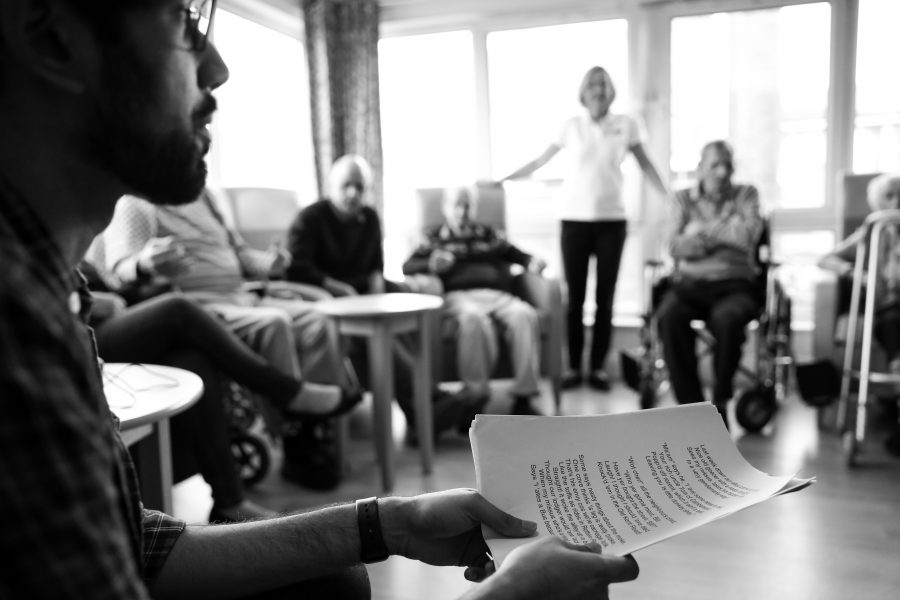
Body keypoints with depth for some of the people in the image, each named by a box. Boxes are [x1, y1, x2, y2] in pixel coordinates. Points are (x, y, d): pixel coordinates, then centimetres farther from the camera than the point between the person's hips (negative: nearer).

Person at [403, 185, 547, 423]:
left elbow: (515, 254, 30)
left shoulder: (488, 234, 31)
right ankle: (475, 398, -33)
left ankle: (523, 398, -30)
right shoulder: (435, 236, 23)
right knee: (473, 317, -40)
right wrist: (430, 265, -11)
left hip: (497, 295, 3)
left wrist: (533, 261, 7)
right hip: (458, 295, -3)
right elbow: (407, 267, 11)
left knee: (524, 315, -31)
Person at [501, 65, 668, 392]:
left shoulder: (626, 124, 5)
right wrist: (501, 180, 6)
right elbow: (540, 161, 8)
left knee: (605, 297, 4)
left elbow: (645, 165, 11)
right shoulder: (571, 126, 4)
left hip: (611, 219, 0)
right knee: (575, 296, 2)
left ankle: (598, 366, 12)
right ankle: (574, 366, 10)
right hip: (574, 219, 0)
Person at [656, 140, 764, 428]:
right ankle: (690, 402, -23)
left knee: (727, 318, -36)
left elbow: (748, 236, -8)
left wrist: (702, 228, -4)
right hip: (689, 283, 1)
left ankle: (720, 401, -15)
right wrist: (726, 233, -9)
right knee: (669, 317, -33)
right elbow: (675, 247, -2)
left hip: (734, 285, -1)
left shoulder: (746, 194, 12)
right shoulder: (683, 199, 14)